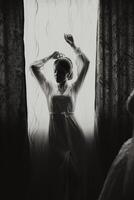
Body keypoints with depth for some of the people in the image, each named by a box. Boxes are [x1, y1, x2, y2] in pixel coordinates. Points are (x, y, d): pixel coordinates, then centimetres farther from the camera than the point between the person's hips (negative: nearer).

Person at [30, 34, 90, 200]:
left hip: (73, 134, -1)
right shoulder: (49, 88, 7)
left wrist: (73, 46, -1)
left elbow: (86, 63, -4)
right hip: (55, 135, 1)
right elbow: (34, 67, 3)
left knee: (76, 172, 7)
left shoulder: (74, 88, 3)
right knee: (56, 173, 6)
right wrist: (51, 56, 7)